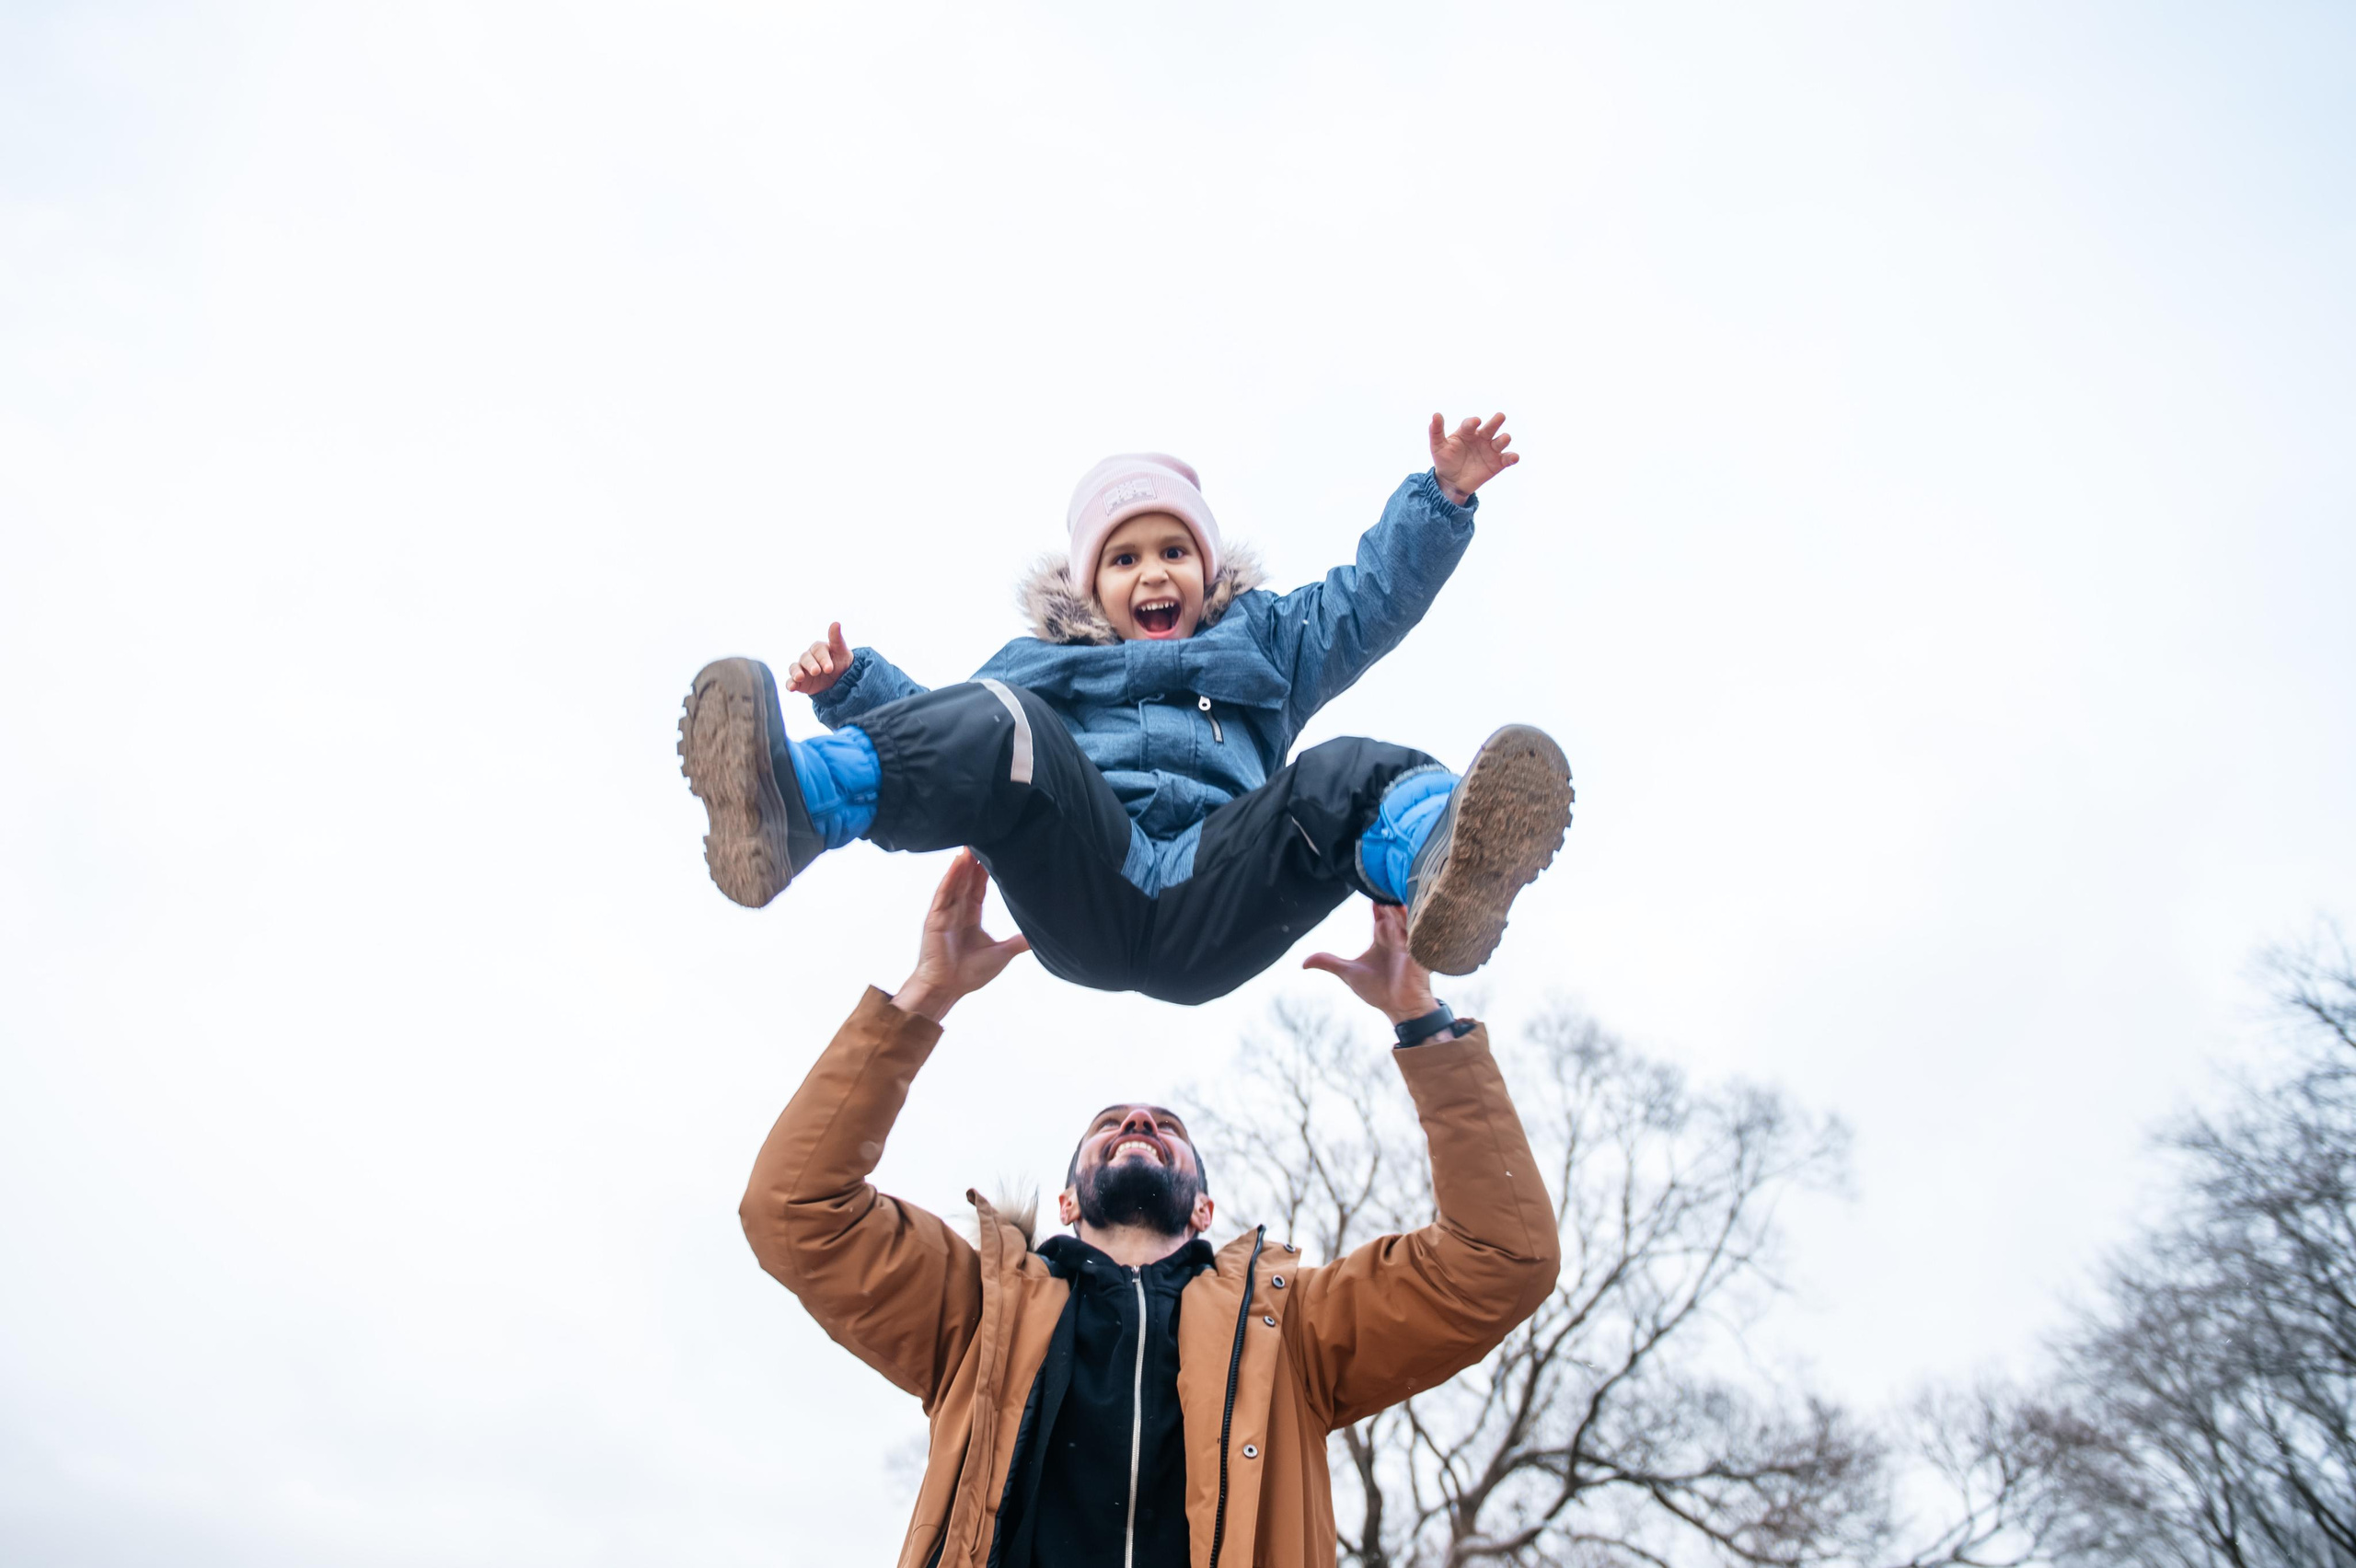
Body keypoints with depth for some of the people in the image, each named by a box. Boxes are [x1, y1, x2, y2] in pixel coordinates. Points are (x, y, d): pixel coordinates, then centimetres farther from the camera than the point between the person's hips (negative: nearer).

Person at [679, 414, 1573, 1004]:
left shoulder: (1261, 639, 33)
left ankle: (1441, 865, -64)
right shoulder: (1039, 663, 33)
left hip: (1215, 903, 0)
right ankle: (789, 803, -56)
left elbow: (1373, 596, 26)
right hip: (1082, 895, 0)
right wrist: (849, 685, 11)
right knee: (995, 731, -27)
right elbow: (939, 722, 29)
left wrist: (1441, 496, 14)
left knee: (1345, 778, -28)